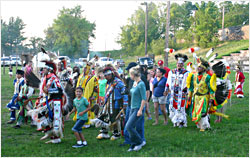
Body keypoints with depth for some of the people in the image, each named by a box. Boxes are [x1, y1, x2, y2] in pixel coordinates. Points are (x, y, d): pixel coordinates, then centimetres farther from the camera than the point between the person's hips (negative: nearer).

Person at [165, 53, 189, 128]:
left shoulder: (185, 73, -3)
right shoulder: (172, 72, 11)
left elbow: (187, 84, -3)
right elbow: (168, 82, 16)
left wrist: (187, 92, -7)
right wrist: (166, 90, 14)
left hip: (181, 93, -4)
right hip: (173, 93, 4)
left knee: (180, 107, -5)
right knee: (172, 107, 5)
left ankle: (181, 122, 6)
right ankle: (175, 121, 18)